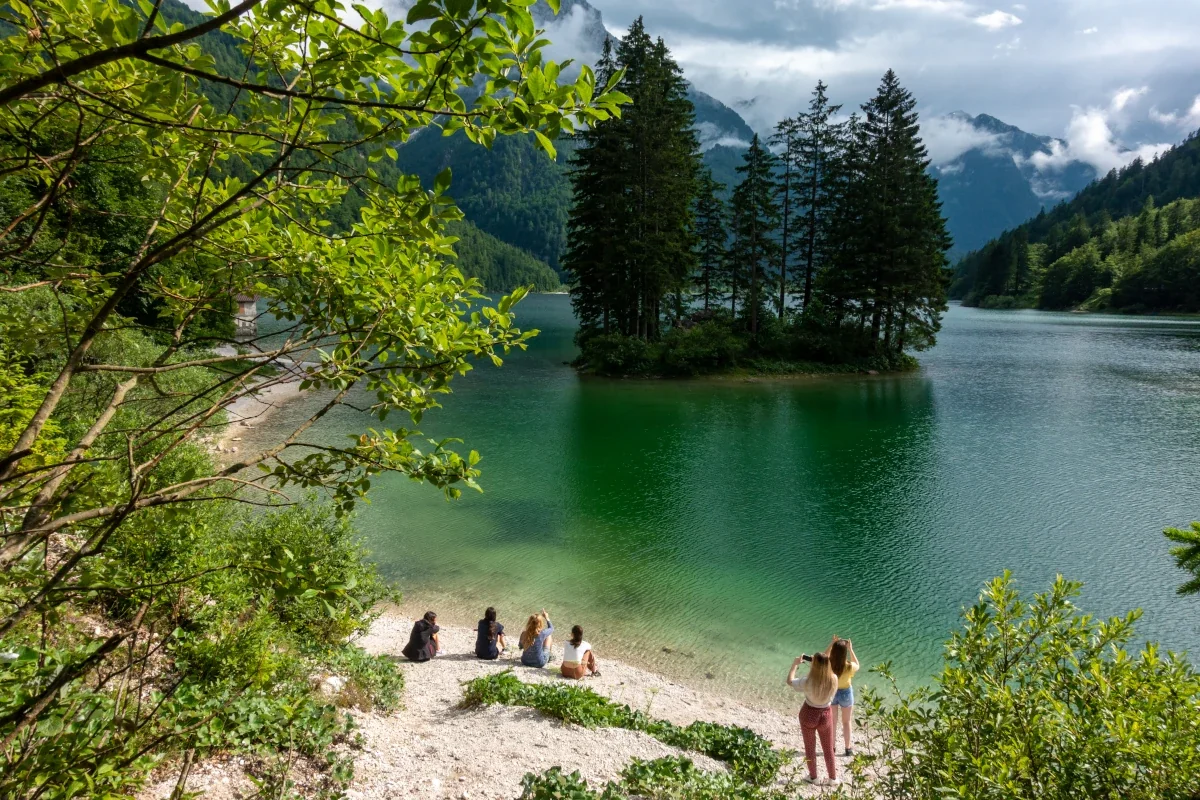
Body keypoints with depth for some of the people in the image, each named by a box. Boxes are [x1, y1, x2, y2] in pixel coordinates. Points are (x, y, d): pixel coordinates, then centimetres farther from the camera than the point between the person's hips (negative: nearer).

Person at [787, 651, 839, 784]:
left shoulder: (808, 682, -29)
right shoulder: (834, 679, -21)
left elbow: (790, 681, -11)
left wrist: (795, 665, 0)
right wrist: (818, 661, 7)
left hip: (808, 714, -2)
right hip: (826, 715, 2)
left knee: (810, 747, 19)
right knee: (828, 748, 21)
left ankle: (813, 777, 33)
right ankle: (833, 777, 34)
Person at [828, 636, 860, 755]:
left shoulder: (828, 664, -29)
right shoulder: (849, 667, -34)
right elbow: (857, 666, -7)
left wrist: (832, 644, -8)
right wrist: (850, 649, -13)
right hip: (845, 693, -1)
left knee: (832, 721, 24)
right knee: (846, 722, 22)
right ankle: (848, 748, 38)